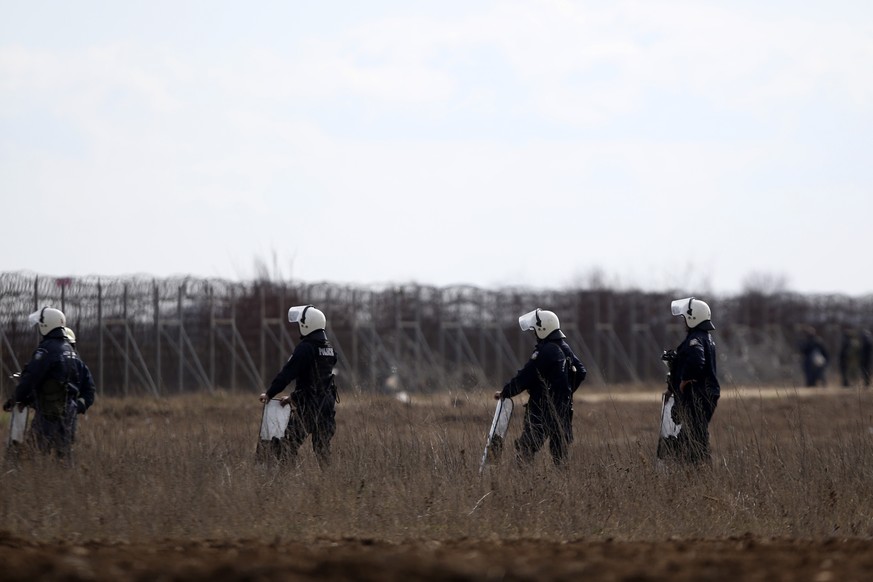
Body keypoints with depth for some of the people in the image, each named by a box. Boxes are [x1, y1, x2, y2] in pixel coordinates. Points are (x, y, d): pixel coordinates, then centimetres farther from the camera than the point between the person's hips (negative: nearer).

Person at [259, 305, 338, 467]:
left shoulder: (305, 348, -13)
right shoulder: (328, 347, 14)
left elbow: (287, 373, -14)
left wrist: (269, 393, -4)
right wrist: (293, 397, 23)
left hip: (309, 405, -8)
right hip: (328, 403, 8)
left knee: (290, 443, -6)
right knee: (322, 446, 10)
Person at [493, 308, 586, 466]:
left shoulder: (545, 352, -17)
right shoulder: (564, 348, 11)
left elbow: (524, 378, -17)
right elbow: (581, 371, 19)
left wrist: (505, 393, -6)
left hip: (542, 410, -9)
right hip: (563, 407, 9)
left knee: (525, 448, -8)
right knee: (559, 449, 11)